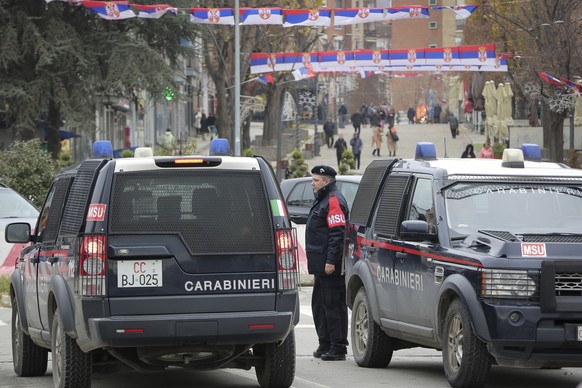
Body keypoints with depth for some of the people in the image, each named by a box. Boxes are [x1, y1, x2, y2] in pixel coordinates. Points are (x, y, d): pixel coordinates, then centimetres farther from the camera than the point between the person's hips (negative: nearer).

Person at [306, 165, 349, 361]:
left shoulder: (333, 201, -12)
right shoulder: (323, 200, 21)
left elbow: (337, 233, -20)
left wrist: (331, 261, -25)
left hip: (331, 267, -11)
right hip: (322, 266, 11)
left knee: (333, 305, -9)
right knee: (319, 304, 15)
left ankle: (338, 348, -8)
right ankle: (325, 344, 21)